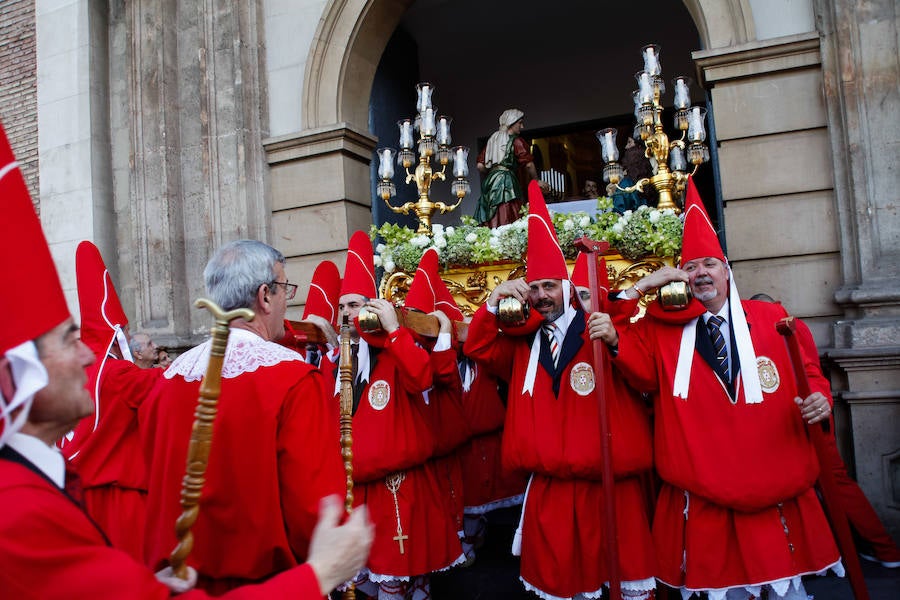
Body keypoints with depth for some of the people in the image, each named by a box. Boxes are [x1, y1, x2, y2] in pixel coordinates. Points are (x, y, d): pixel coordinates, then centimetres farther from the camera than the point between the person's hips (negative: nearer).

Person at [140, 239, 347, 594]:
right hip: (269, 578, -5)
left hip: (183, 577, 5)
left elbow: (158, 486, 7)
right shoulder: (295, 378, -21)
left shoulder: (172, 376, -4)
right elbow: (318, 504, -21)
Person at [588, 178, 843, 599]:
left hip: (777, 495, 1)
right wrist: (615, 339, -26)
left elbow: (806, 372, 9)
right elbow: (643, 371, -8)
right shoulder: (666, 330, 4)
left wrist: (818, 398, -11)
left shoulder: (772, 319, 5)